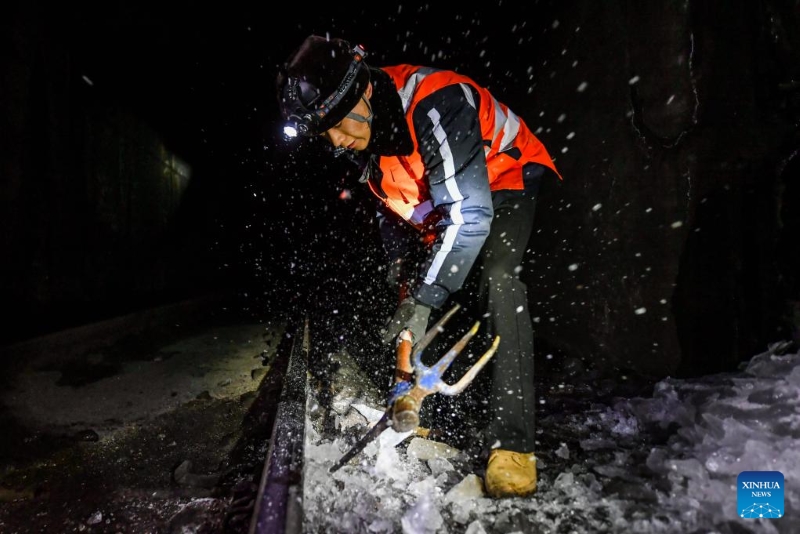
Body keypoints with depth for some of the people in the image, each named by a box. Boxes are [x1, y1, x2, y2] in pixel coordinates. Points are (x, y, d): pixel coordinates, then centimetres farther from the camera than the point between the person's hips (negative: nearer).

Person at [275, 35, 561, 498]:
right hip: (445, 204, 8)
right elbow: (387, 207, 7)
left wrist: (423, 297, -36)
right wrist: (403, 271, 2)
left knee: (497, 277, -33)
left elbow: (470, 214, -40)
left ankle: (513, 442, -28)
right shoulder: (362, 132, -10)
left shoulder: (435, 103, -36)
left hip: (505, 185, -7)